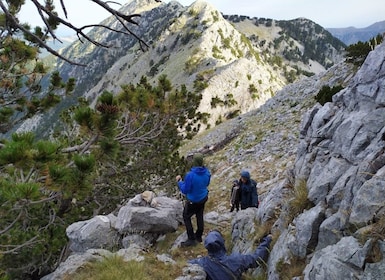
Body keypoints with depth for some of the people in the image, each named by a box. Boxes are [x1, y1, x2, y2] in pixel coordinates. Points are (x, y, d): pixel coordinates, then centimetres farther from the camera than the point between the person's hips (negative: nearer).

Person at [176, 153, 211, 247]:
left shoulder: (190, 175, -33)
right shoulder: (207, 172, -13)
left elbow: (184, 190, -22)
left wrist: (179, 181, -7)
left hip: (193, 201, -6)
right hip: (203, 198, 6)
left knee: (186, 217, 13)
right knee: (200, 216, 22)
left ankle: (191, 239, 15)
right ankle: (198, 236, 37)